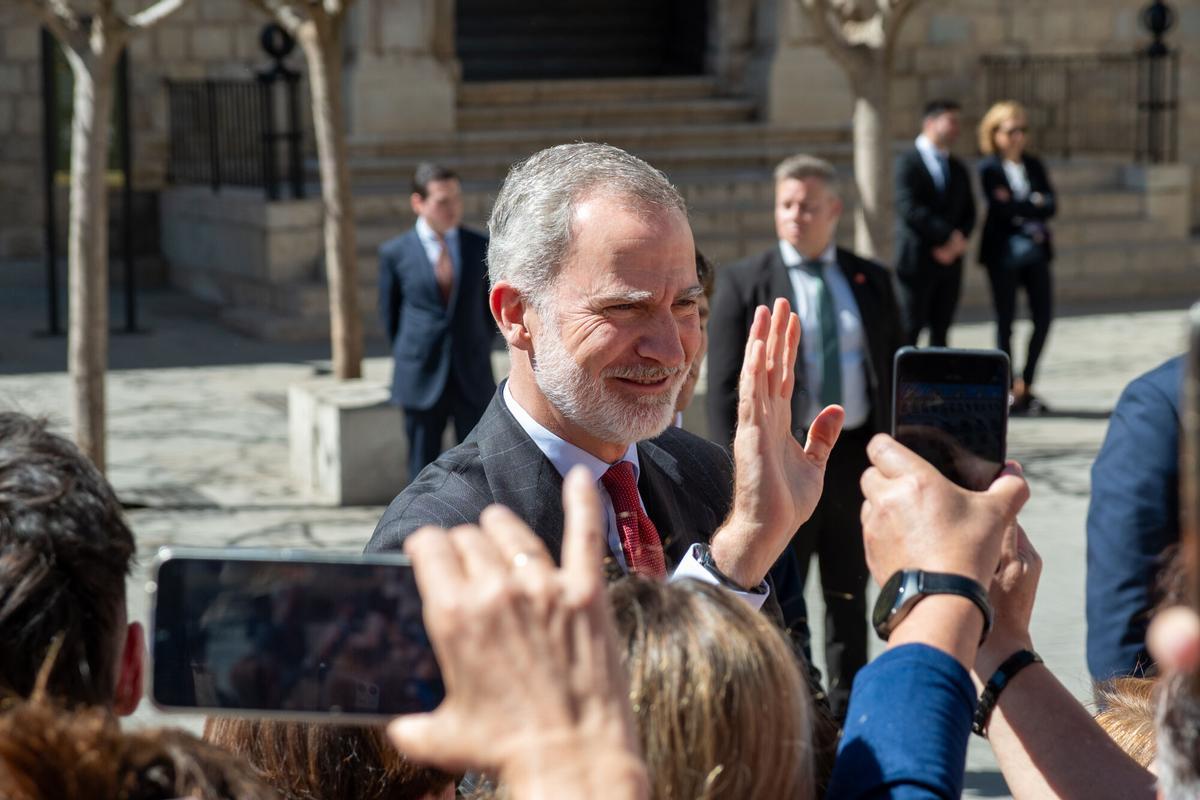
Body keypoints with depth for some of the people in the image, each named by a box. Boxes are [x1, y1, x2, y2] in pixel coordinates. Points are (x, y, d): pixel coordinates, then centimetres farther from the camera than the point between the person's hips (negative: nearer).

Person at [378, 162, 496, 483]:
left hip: (474, 382, 1)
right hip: (422, 382, -1)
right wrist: (409, 357, 11)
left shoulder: (480, 248, 4)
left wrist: (478, 355, 11)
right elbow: (390, 313, 9)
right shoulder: (395, 252, -1)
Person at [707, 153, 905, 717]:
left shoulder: (871, 281, 9)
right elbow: (725, 388, -4)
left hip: (859, 456, 3)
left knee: (850, 598, 13)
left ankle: (849, 719, 23)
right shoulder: (744, 283, -1)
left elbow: (896, 371, 13)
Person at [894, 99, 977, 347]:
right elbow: (909, 209, -15)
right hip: (917, 260, -6)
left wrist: (954, 247, -5)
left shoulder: (958, 169, 17)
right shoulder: (908, 163, -4)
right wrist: (949, 236, -16)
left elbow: (968, 214, 14)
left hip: (949, 261, 6)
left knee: (940, 330, 5)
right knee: (910, 329, -6)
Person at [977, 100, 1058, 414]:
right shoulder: (989, 169, -3)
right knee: (1005, 321, 1)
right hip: (1003, 254, -5)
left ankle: (1025, 385, 14)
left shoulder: (1034, 165, 12)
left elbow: (1050, 205, 2)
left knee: (1043, 317, 1)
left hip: (1035, 250, 5)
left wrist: (1018, 209, -13)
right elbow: (1000, 208, -15)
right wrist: (1034, 205, -6)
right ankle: (1012, 390, 7)